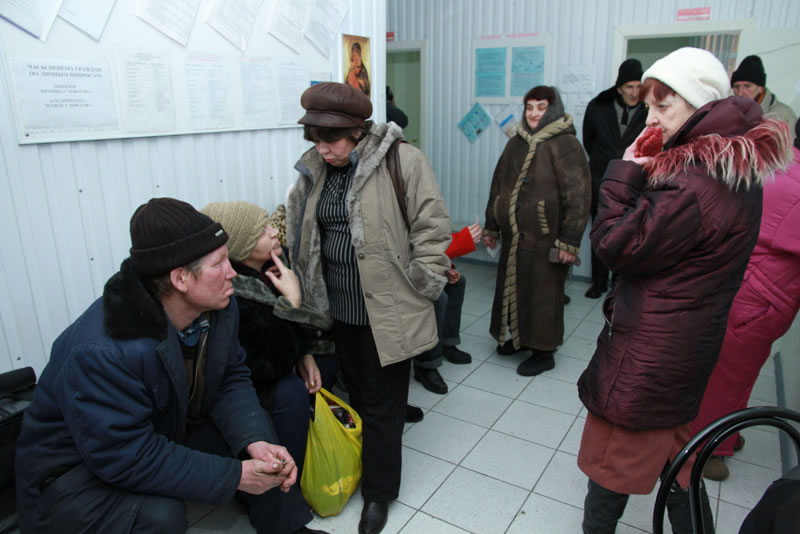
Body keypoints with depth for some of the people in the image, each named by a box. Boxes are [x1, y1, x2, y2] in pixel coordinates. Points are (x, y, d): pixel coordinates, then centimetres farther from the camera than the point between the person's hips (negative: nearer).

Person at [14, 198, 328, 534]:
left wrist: (254, 441, -25)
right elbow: (127, 457, -32)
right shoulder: (103, 352, -36)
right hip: (77, 471, -6)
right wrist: (235, 476, -29)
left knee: (257, 429, -6)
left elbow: (231, 377, -7)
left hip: (164, 432, 7)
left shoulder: (218, 305, -15)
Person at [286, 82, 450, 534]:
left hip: (387, 309, -5)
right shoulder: (314, 169, 5)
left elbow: (432, 226, -11)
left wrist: (422, 284, -10)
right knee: (355, 390, 20)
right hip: (339, 306, 6)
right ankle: (361, 463, 41)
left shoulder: (403, 162, -14)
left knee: (383, 402, 6)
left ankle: (379, 492, 25)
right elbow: (297, 224, 18)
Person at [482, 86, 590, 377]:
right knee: (511, 285, 16)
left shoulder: (565, 145, -11)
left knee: (543, 292, 4)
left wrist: (570, 240, -19)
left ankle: (544, 351, 20)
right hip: (514, 235, 7)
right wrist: (491, 226, 16)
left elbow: (578, 196, -16)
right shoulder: (516, 143, 12)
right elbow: (497, 186, 16)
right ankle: (519, 335, 36)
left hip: (546, 237, -7)